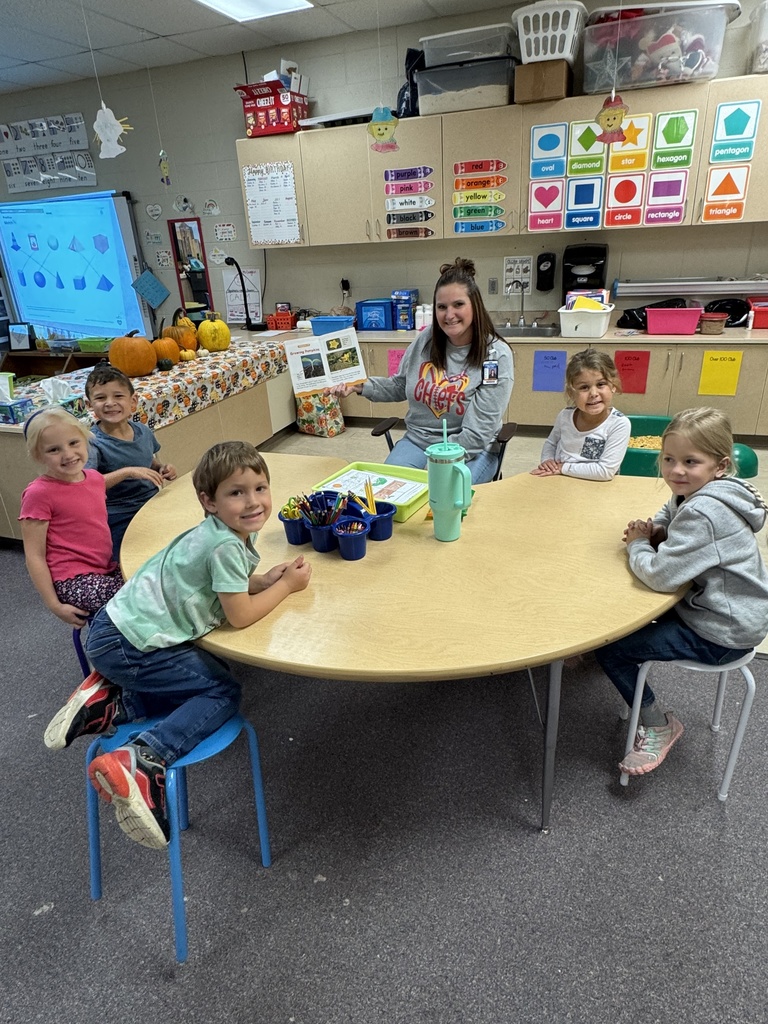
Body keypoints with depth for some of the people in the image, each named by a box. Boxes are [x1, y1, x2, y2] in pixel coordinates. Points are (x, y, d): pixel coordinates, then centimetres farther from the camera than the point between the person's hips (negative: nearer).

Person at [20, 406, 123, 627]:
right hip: (74, 581, -7)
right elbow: (35, 556, -12)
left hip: (107, 569, 7)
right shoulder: (38, 494, -14)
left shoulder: (95, 478, 4)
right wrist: (55, 605, -12)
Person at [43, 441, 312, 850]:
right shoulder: (226, 546, -22)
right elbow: (240, 615, -18)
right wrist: (287, 585, -6)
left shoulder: (234, 531, 7)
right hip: (129, 645, -9)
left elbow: (225, 584, 17)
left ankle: (109, 703, 11)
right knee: (223, 693, -4)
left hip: (118, 626, 9)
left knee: (203, 682, 17)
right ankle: (142, 762, -18)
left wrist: (267, 578, 2)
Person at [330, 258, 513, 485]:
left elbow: (477, 434, -17)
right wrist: (359, 386, 1)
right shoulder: (426, 339, 0)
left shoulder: (496, 356, -13)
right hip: (416, 440, 4)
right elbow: (399, 386, 16)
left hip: (470, 451, -4)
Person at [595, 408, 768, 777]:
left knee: (608, 647, -9)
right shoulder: (695, 493, -1)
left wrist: (638, 545, -14)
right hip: (710, 604, 10)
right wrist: (653, 530, -3)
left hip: (721, 633, -10)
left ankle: (657, 725, 10)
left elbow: (661, 574, -34)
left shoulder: (704, 514, -31)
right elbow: (669, 515, 21)